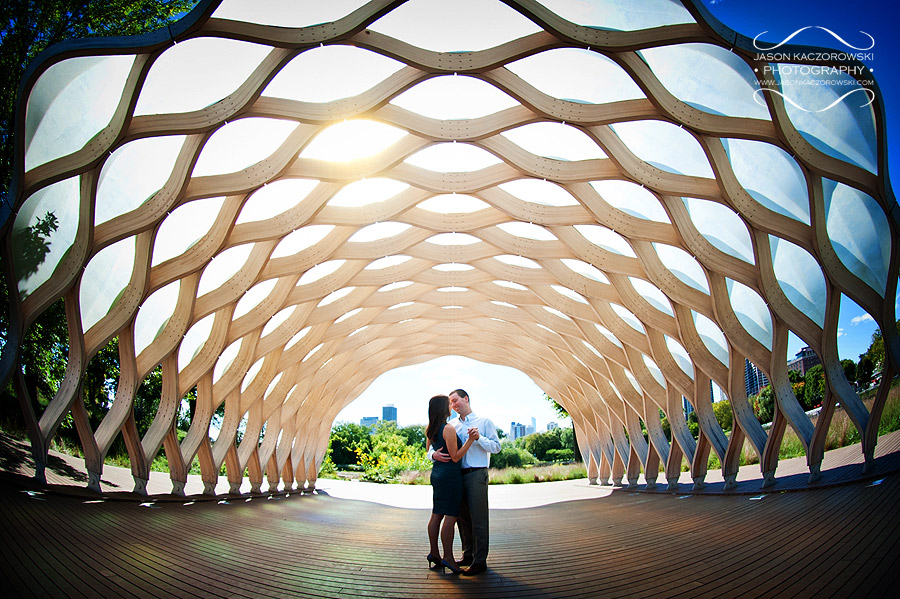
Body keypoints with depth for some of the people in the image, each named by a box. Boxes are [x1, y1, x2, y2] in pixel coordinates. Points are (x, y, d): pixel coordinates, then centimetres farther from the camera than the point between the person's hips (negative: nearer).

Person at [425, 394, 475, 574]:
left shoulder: (430, 431, 9)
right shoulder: (449, 429, -17)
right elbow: (455, 457, -16)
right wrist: (471, 440, -19)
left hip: (437, 473, 9)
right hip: (450, 475, -9)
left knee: (436, 514, 12)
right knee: (450, 516, -5)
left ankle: (434, 553, 18)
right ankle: (448, 557, -2)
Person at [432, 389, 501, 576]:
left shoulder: (484, 422, 2)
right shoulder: (451, 425, 13)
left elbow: (496, 447, -2)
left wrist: (479, 438, -17)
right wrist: (434, 455, -14)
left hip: (476, 475, -5)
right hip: (457, 475, 5)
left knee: (478, 518, -4)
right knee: (462, 518, 13)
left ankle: (480, 561, 4)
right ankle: (468, 555, 26)